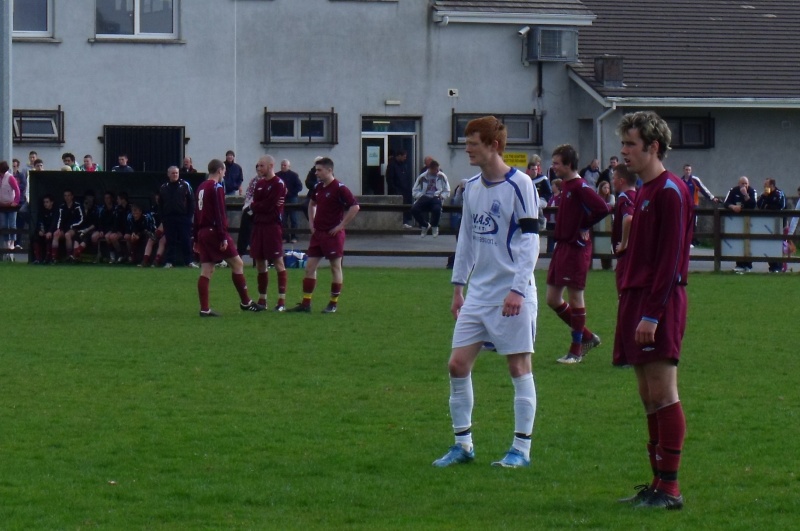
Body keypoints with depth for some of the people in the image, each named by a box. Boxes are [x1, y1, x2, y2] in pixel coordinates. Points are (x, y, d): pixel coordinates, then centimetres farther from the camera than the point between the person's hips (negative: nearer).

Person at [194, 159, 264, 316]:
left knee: (206, 271, 5)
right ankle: (245, 302, 6)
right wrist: (223, 237, -18)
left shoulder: (201, 188, 15)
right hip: (215, 231, -8)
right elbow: (220, 214, -17)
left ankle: (204, 309, 0)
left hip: (203, 232, 8)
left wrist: (196, 239, 23)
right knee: (237, 263, 1)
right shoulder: (217, 187, -10)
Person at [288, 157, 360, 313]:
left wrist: (341, 225, -17)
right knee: (310, 267, 4)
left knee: (336, 268, 2)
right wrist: (311, 223, 15)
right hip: (318, 233, 8)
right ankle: (305, 303, 7)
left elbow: (355, 207, -19)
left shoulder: (339, 188, -14)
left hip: (333, 234, -8)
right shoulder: (317, 187, 9)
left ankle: (333, 304, 10)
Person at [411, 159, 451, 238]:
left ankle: (435, 227, -3)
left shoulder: (442, 177, 8)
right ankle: (425, 225, 3)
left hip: (436, 198, -1)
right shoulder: (422, 177, 8)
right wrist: (421, 195, -8)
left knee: (437, 209, -38)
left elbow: (447, 192, 13)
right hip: (424, 198, 1)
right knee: (414, 210, -28)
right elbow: (414, 192, 10)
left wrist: (441, 196, -7)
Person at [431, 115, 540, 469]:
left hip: (512, 295, -7)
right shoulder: (472, 187, 11)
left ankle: (521, 449, 6)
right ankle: (463, 444, 11)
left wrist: (518, 288, -19)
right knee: (457, 363, 2)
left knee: (518, 366, -1)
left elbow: (530, 240, -13)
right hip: (478, 293, 7)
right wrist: (458, 286, 16)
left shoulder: (519, 185, -10)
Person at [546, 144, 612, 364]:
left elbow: (603, 208, -27)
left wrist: (584, 227, -14)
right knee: (553, 299, 11)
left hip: (576, 248, -9)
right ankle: (587, 337, 24)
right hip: (562, 246, 9)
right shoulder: (565, 185, 11)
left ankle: (576, 350, 9)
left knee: (575, 298, -1)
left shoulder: (580, 187, -16)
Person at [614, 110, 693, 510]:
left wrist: (652, 313, -21)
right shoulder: (644, 191, 19)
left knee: (662, 394, -9)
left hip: (659, 304, -10)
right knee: (649, 398, 9)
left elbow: (670, 258, -17)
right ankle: (658, 484, 12)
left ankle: (669, 489, -9)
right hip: (637, 299, 10)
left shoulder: (670, 192, -11)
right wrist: (631, 308, 17)